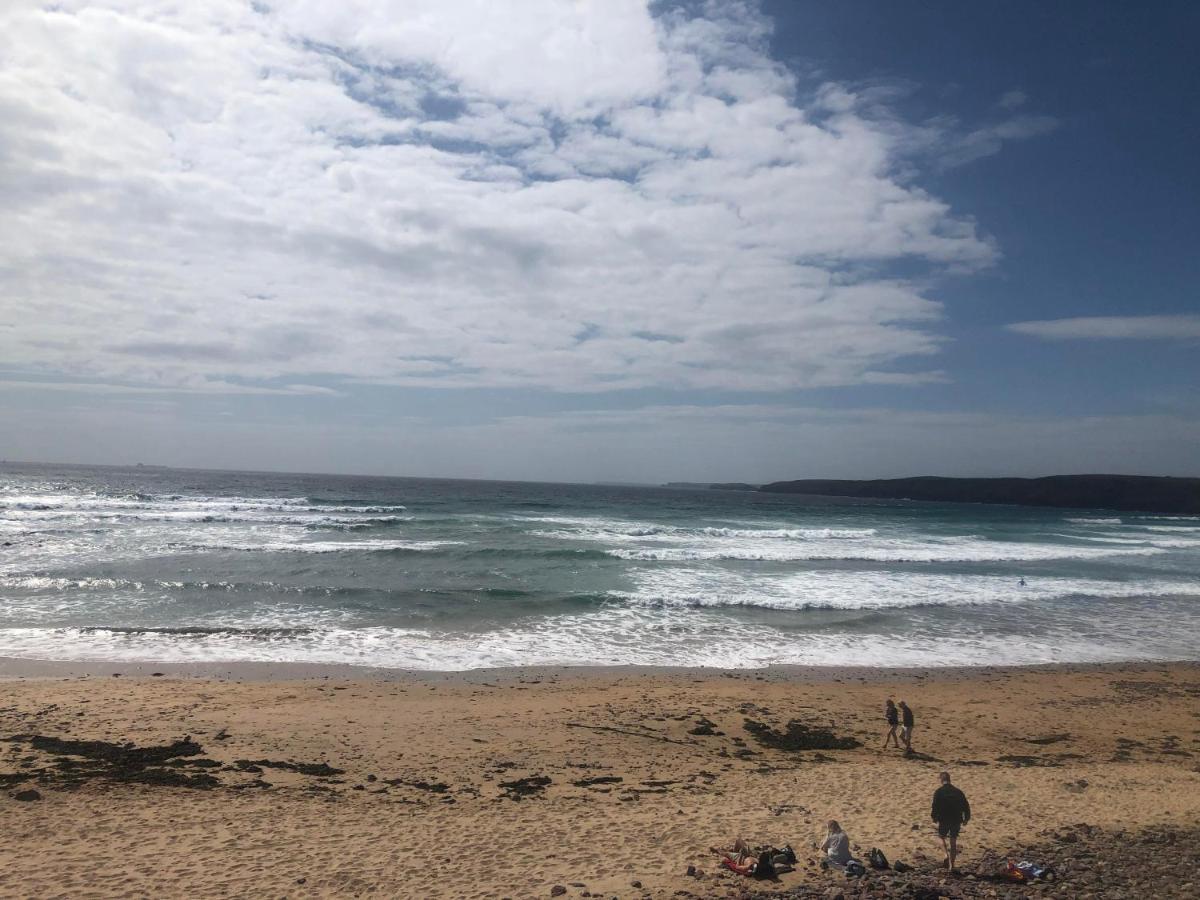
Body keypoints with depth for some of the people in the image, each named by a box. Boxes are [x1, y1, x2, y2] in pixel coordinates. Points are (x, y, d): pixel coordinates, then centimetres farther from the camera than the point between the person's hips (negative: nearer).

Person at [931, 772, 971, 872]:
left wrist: (934, 818, 2)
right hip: (956, 820, 3)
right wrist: (966, 818, 18)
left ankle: (947, 854, -9)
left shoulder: (938, 792, -9)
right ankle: (951, 865, 15)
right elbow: (966, 806, 5)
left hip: (943, 820, -3)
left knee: (942, 837, 17)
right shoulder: (958, 792, 3)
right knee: (953, 841, 13)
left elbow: (935, 806, -13)